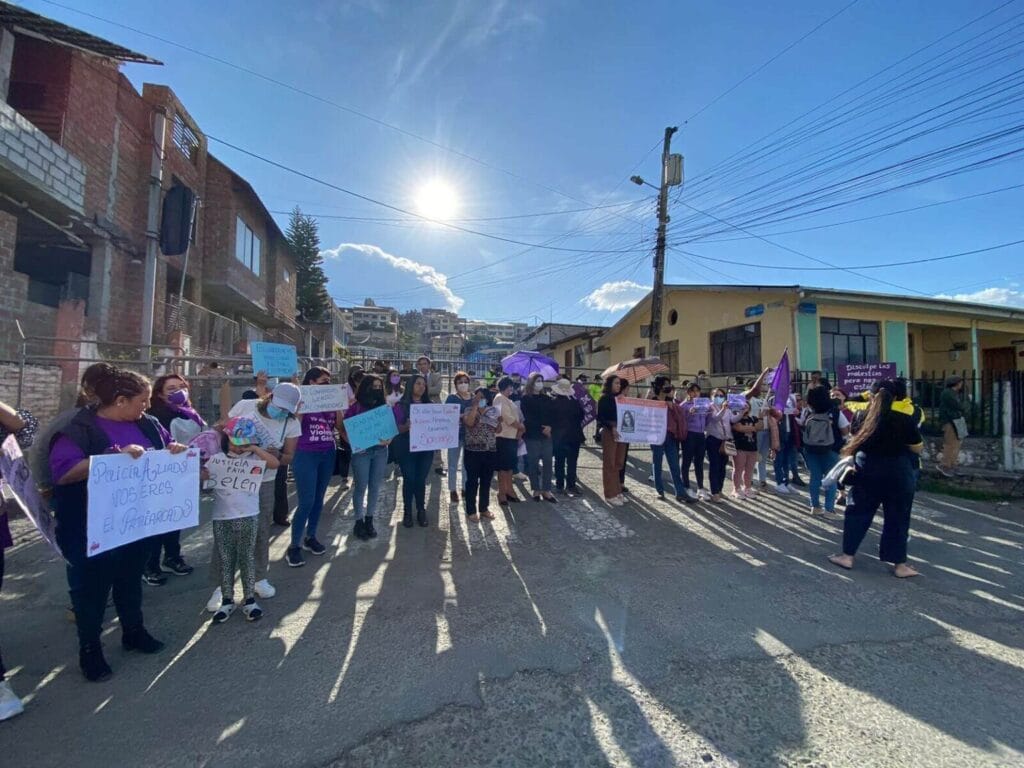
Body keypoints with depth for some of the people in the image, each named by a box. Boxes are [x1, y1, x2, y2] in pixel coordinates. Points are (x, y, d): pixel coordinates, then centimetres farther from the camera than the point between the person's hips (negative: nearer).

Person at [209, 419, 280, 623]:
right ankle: (227, 601, 24)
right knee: (225, 560, 11)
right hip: (222, 517, 1)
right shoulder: (216, 457, -1)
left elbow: (275, 463, -15)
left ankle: (249, 599, 18)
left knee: (247, 558, 7)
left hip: (248, 516, -1)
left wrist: (255, 448, -19)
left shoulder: (254, 456, -2)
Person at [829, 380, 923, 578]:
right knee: (897, 518, 10)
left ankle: (847, 556, 16)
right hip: (897, 473, -1)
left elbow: (853, 439, 7)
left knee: (858, 513, 12)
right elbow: (918, 448, 2)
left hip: (867, 471, 1)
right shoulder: (905, 420, -9)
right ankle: (899, 565, 18)